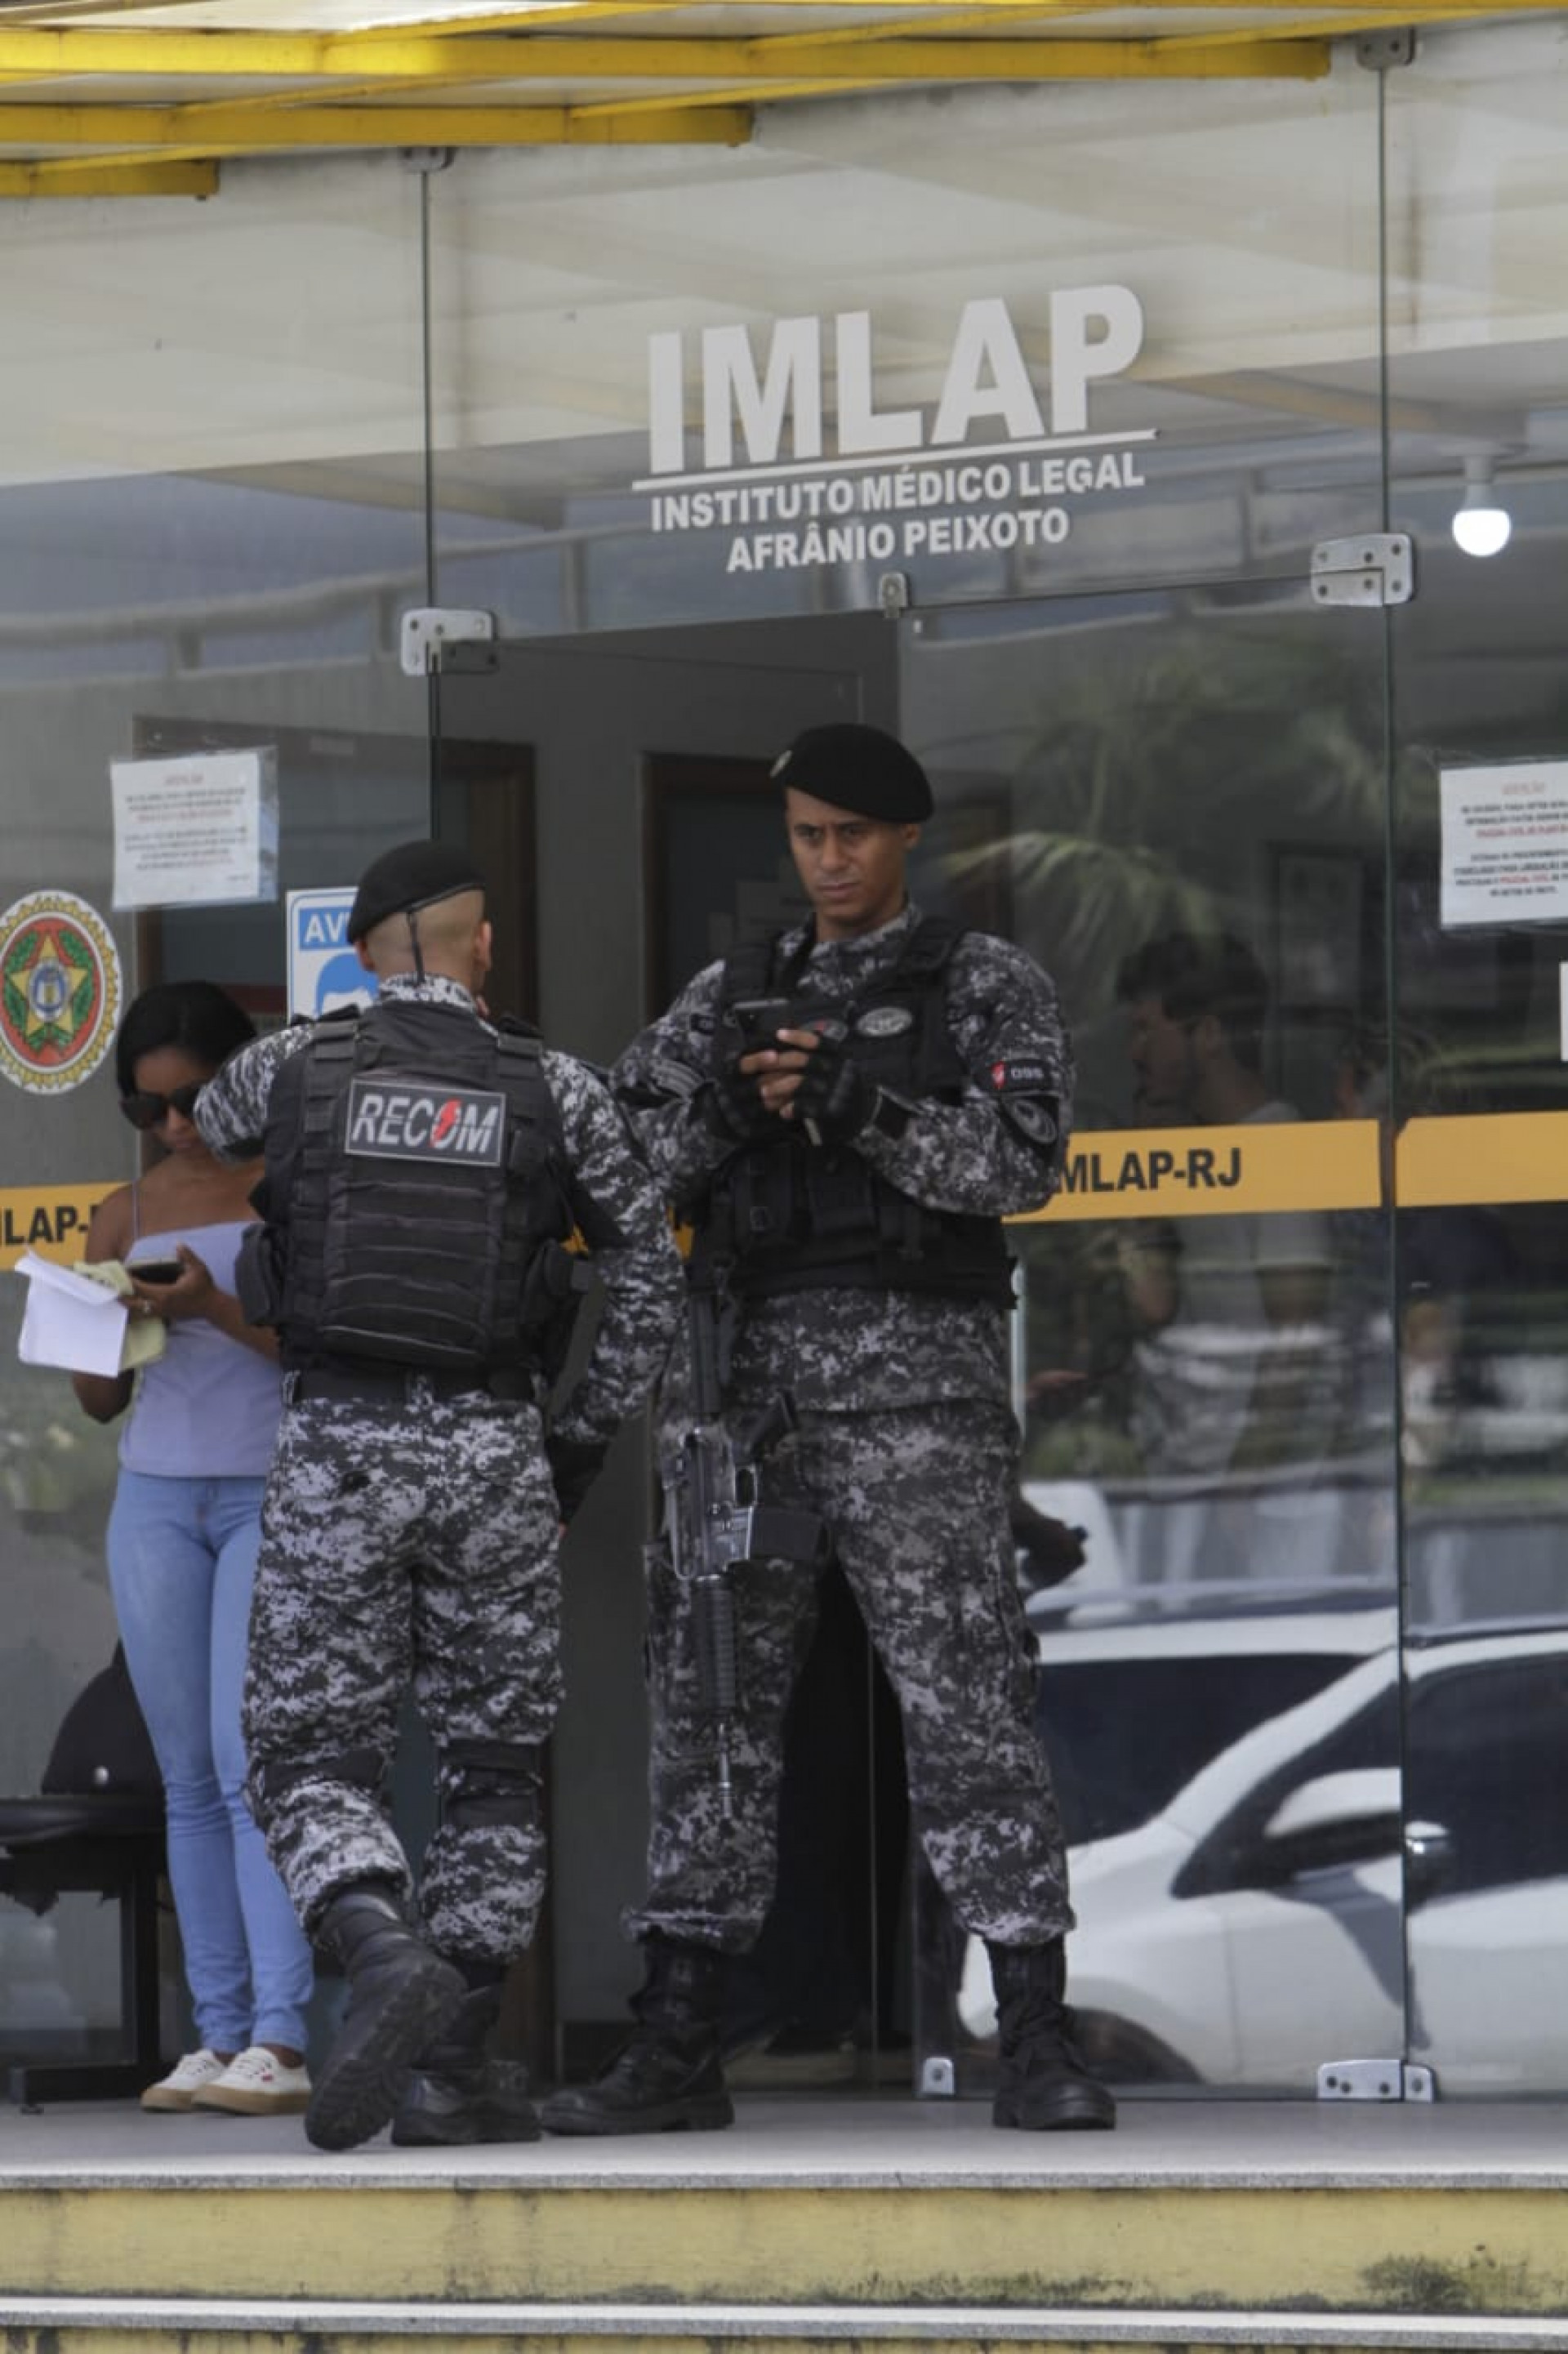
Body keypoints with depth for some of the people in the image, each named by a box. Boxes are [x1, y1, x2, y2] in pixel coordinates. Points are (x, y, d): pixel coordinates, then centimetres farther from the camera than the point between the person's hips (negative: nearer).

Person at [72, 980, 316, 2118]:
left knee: (252, 1761, -15)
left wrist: (215, 1308, -17)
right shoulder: (126, 1218, 12)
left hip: (277, 1494, -5)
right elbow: (101, 1399, 14)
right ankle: (219, 2039, 1)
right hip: (157, 1500, 5)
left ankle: (282, 2042, -20)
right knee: (190, 1778, 1)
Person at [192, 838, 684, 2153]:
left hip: (336, 1450, -1)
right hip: (492, 1452, 1)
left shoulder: (288, 1070, 3)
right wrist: (584, 1440, 12)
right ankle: (455, 2070, 6)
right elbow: (651, 1274, 4)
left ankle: (386, 1956, -25)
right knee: (493, 1770, 12)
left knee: (316, 1763, 4)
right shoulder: (556, 1091, 3)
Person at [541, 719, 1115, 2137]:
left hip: (913, 1378, -4)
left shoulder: (990, 986, 6)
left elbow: (1020, 1164, -8)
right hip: (742, 1369, 4)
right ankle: (677, 2050, 5)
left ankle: (1039, 2046, -10)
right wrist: (730, 1099, -13)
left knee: (967, 1691, -10)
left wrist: (855, 1100, -20)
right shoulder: (732, 998, 18)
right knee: (713, 1702, 2)